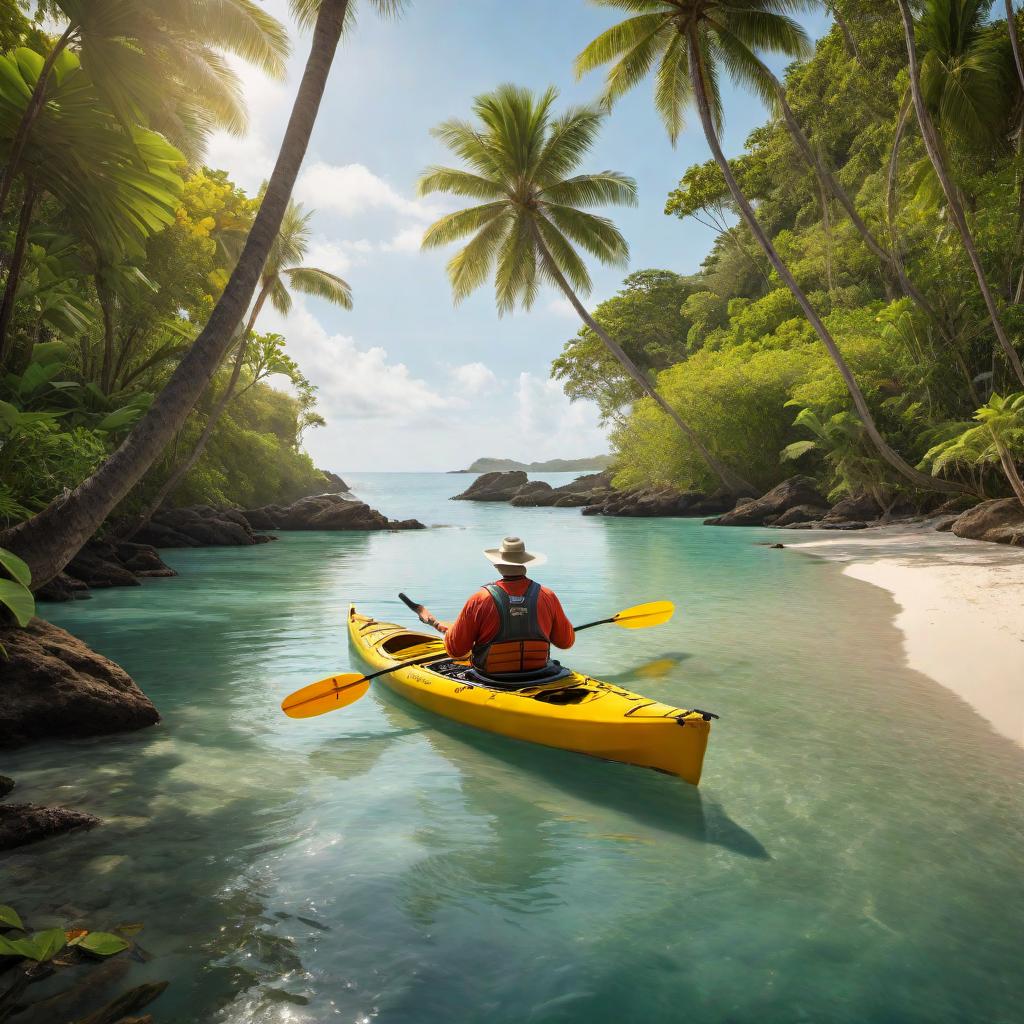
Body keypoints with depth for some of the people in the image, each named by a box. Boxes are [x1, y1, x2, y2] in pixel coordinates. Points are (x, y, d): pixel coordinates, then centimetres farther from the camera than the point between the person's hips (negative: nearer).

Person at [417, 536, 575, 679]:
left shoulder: (480, 599, -16)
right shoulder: (547, 597, -9)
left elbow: (455, 650, -9)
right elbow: (567, 642, 4)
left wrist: (443, 627, 12)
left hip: (492, 679, -2)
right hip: (538, 677, 2)